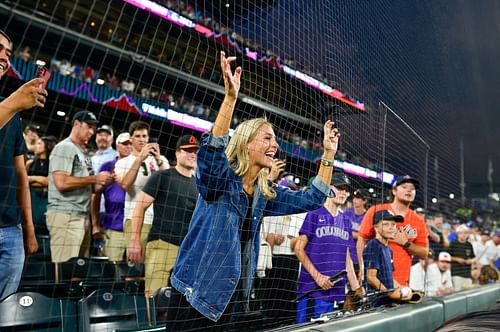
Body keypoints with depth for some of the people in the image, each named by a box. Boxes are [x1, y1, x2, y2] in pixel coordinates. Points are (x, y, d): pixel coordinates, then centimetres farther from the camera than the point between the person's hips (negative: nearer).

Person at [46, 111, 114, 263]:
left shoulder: (84, 152, 19)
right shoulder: (64, 147, -6)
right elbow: (62, 183, -18)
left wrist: (102, 181, 4)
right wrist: (95, 178, -13)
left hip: (83, 216, 9)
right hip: (66, 216, -9)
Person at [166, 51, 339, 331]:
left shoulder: (266, 195, 8)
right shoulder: (219, 180, -11)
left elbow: (313, 199, 12)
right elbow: (211, 150, -33)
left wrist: (328, 154, 6)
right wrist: (231, 97, -41)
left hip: (233, 295, 7)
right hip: (195, 291, -6)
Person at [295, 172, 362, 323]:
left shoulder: (346, 222, 14)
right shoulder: (314, 215, -4)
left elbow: (346, 257, 17)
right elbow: (299, 249, -7)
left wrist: (356, 288, 12)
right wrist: (317, 276, -15)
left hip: (334, 290, 5)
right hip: (311, 288, -5)